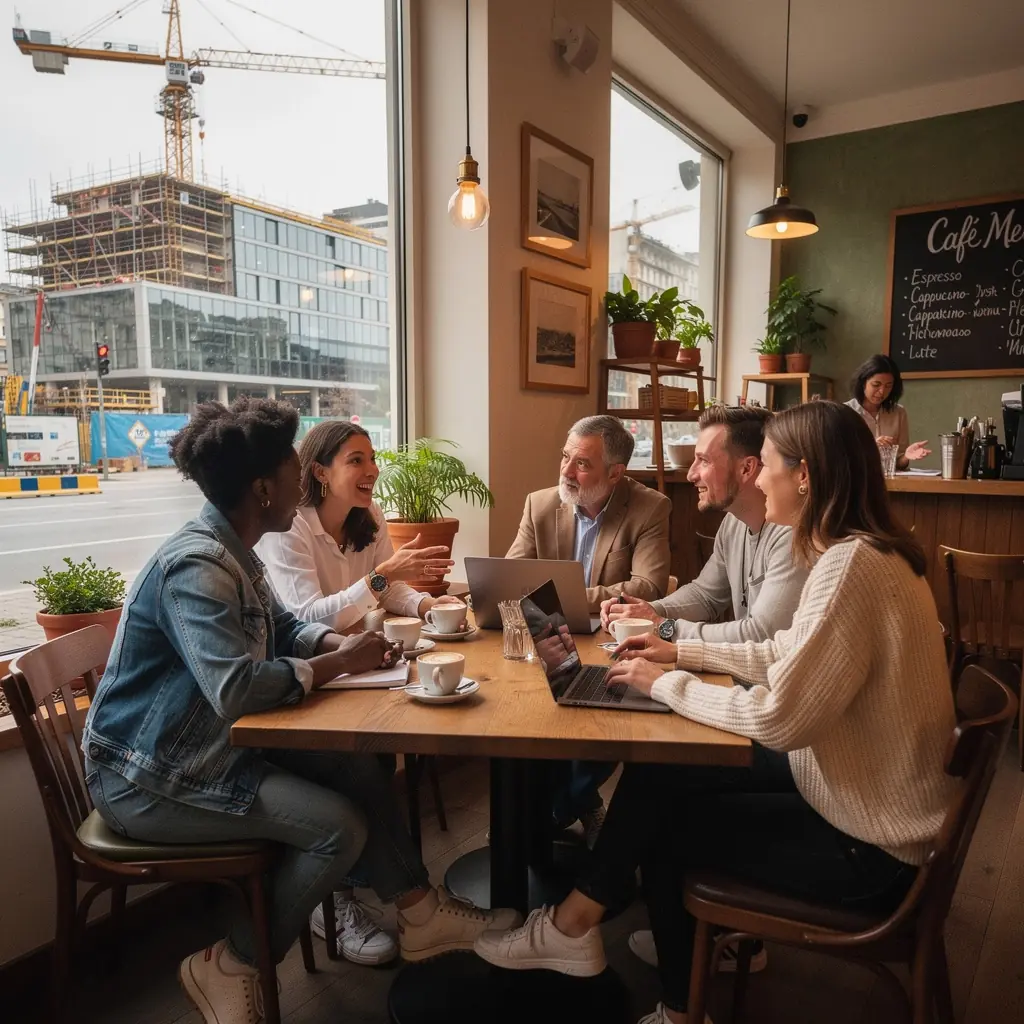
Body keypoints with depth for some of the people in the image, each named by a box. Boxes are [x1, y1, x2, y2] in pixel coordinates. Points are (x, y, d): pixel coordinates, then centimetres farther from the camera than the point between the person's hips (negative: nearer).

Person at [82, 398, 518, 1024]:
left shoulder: (232, 553, 4)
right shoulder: (194, 566, -27)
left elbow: (282, 627, 15)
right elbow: (236, 688, -37)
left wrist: (345, 643, -5)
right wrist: (340, 662, -23)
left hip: (212, 745, 9)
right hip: (150, 779, -9)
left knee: (360, 768, 1)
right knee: (341, 827, -16)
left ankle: (420, 913, 17)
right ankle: (231, 966, 6)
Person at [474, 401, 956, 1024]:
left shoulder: (851, 565, -29)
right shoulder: (862, 551, 3)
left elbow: (778, 719, -31)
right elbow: (789, 657, 12)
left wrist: (667, 684, -16)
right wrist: (683, 653, 9)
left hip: (868, 845, -8)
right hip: (860, 789, 8)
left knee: (665, 817, 4)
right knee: (655, 773, 5)